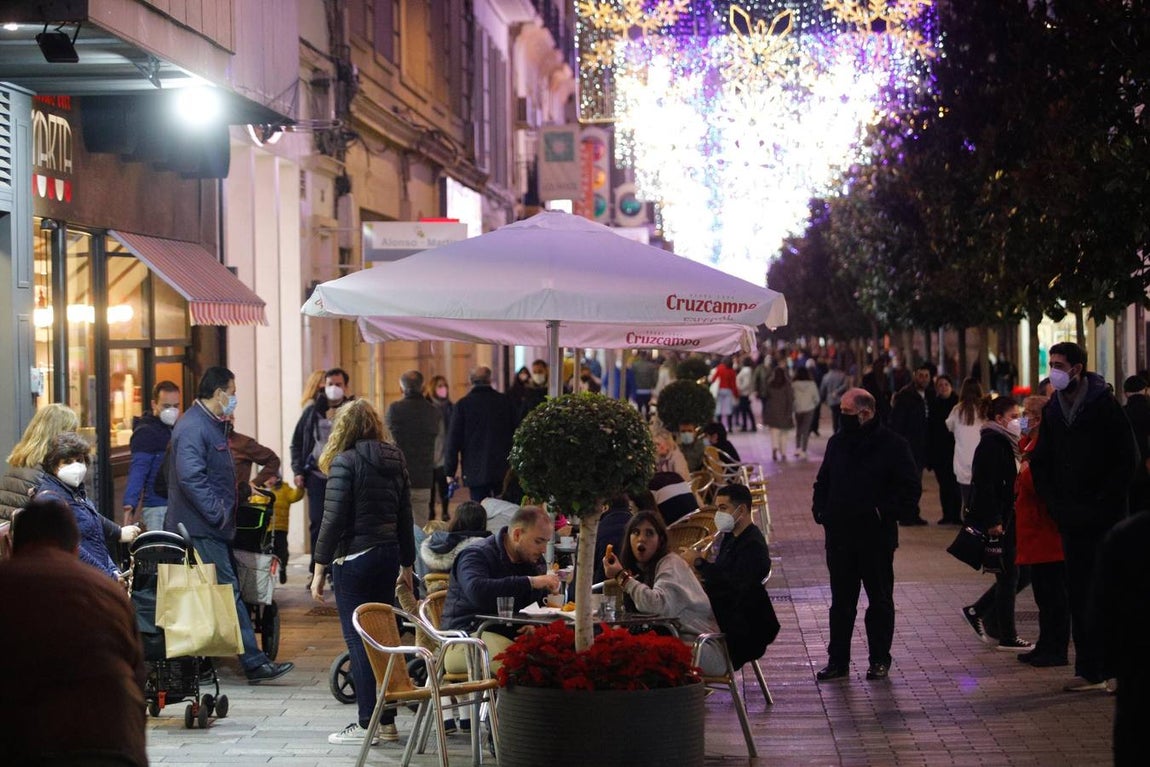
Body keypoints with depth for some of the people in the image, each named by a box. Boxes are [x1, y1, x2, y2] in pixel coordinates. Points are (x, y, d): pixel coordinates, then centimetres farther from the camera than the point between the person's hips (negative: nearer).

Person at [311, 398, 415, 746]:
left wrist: (319, 568, -8)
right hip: (388, 556, 7)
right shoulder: (395, 461, 10)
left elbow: (332, 520, -12)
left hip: (354, 559, -7)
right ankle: (387, 721, 15)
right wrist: (407, 565, 21)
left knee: (358, 640, -1)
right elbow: (405, 518, 14)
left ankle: (367, 724, 0)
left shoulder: (344, 462, -9)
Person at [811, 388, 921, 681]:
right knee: (841, 601, 9)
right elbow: (823, 482, 20)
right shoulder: (837, 443, 10)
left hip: (876, 537, -5)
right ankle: (838, 660, 15)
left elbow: (911, 491, -9)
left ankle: (880, 660, 17)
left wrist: (884, 512, -18)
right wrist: (821, 510, 4)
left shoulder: (892, 445, -7)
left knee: (880, 600, 7)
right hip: (839, 536, 5)